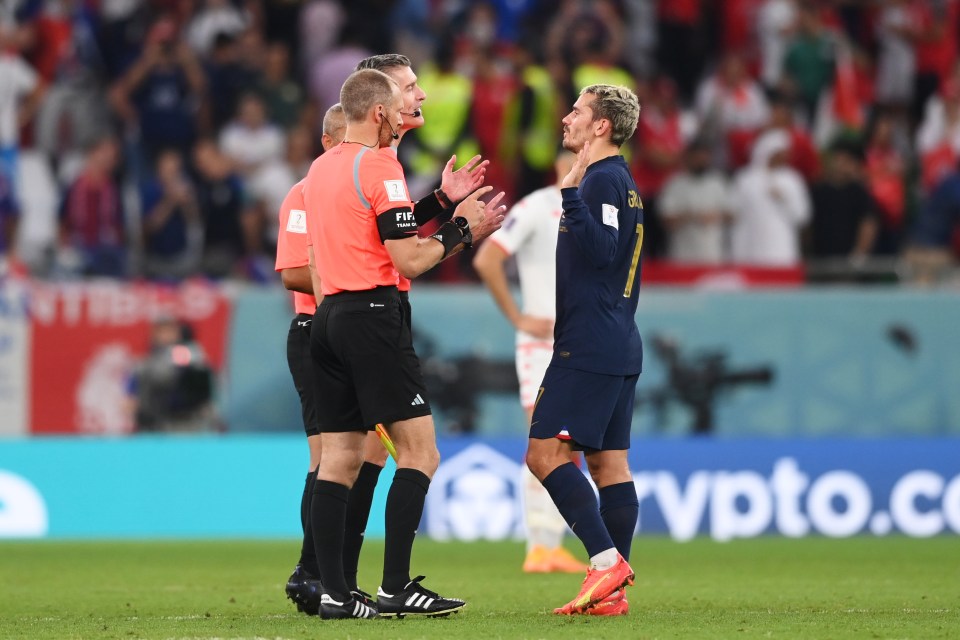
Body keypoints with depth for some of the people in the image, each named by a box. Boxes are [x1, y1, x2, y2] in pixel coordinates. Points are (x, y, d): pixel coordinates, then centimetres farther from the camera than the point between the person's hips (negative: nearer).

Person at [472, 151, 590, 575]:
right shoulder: (535, 210, -9)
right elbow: (486, 260, -16)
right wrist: (518, 318, -14)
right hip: (543, 344, -7)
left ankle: (554, 545, 11)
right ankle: (537, 548, -13)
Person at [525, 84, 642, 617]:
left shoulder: (603, 179, -11)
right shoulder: (621, 181, 20)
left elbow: (600, 249, -24)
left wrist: (572, 194, -28)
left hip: (590, 347, -10)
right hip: (619, 348, 10)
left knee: (545, 453, -11)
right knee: (608, 461, 6)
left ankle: (606, 558, -18)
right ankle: (612, 591, 4)